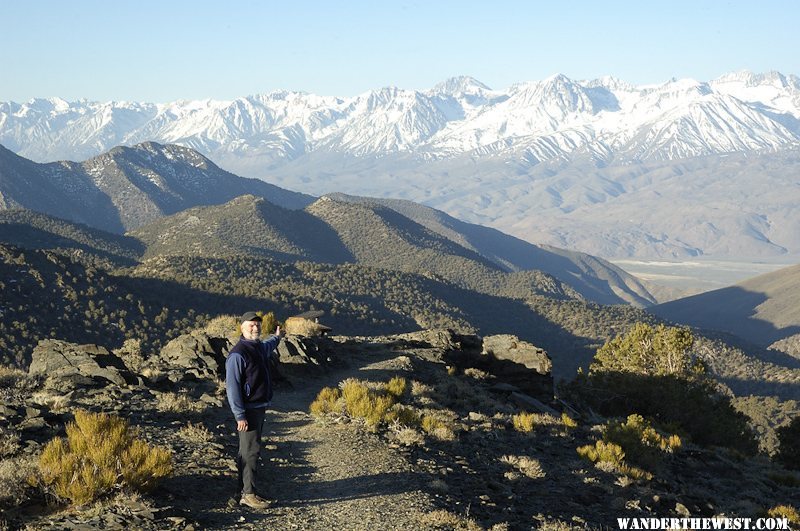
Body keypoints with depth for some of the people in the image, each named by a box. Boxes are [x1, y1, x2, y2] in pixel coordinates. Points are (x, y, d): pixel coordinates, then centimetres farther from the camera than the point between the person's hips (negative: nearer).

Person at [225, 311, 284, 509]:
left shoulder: (259, 347, 11)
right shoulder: (238, 354, -17)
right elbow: (232, 386, -20)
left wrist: (277, 337, 60)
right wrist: (240, 416, -23)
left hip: (260, 407, 9)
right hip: (248, 411, -9)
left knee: (249, 450, 14)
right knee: (250, 450, -10)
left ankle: (244, 490, 22)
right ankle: (248, 494, -8)